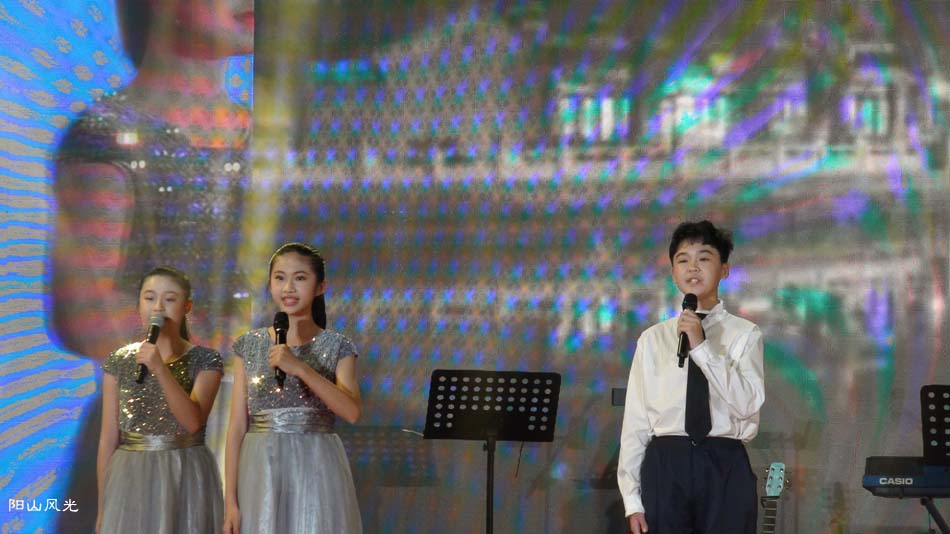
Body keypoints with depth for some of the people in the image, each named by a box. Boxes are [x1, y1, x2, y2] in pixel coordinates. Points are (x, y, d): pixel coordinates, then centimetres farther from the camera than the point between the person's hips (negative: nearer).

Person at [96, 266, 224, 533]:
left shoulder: (205, 360, -2)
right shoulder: (118, 362, 3)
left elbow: (193, 421, -16)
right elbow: (109, 437, 4)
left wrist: (160, 369, -24)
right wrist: (102, 507, 4)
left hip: (187, 479, -1)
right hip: (130, 480, 2)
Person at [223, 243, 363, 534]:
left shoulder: (336, 346, 2)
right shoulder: (250, 346, 6)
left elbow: (352, 411, -13)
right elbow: (237, 426, 3)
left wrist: (300, 368, -21)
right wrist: (230, 500, -2)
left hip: (317, 470, -1)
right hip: (261, 473, 1)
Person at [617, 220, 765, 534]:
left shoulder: (744, 334, 6)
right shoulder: (653, 340, 10)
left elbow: (748, 403, -8)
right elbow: (635, 422, 7)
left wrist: (702, 347, -14)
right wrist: (632, 499, 1)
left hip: (725, 468, -1)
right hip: (666, 465, 1)